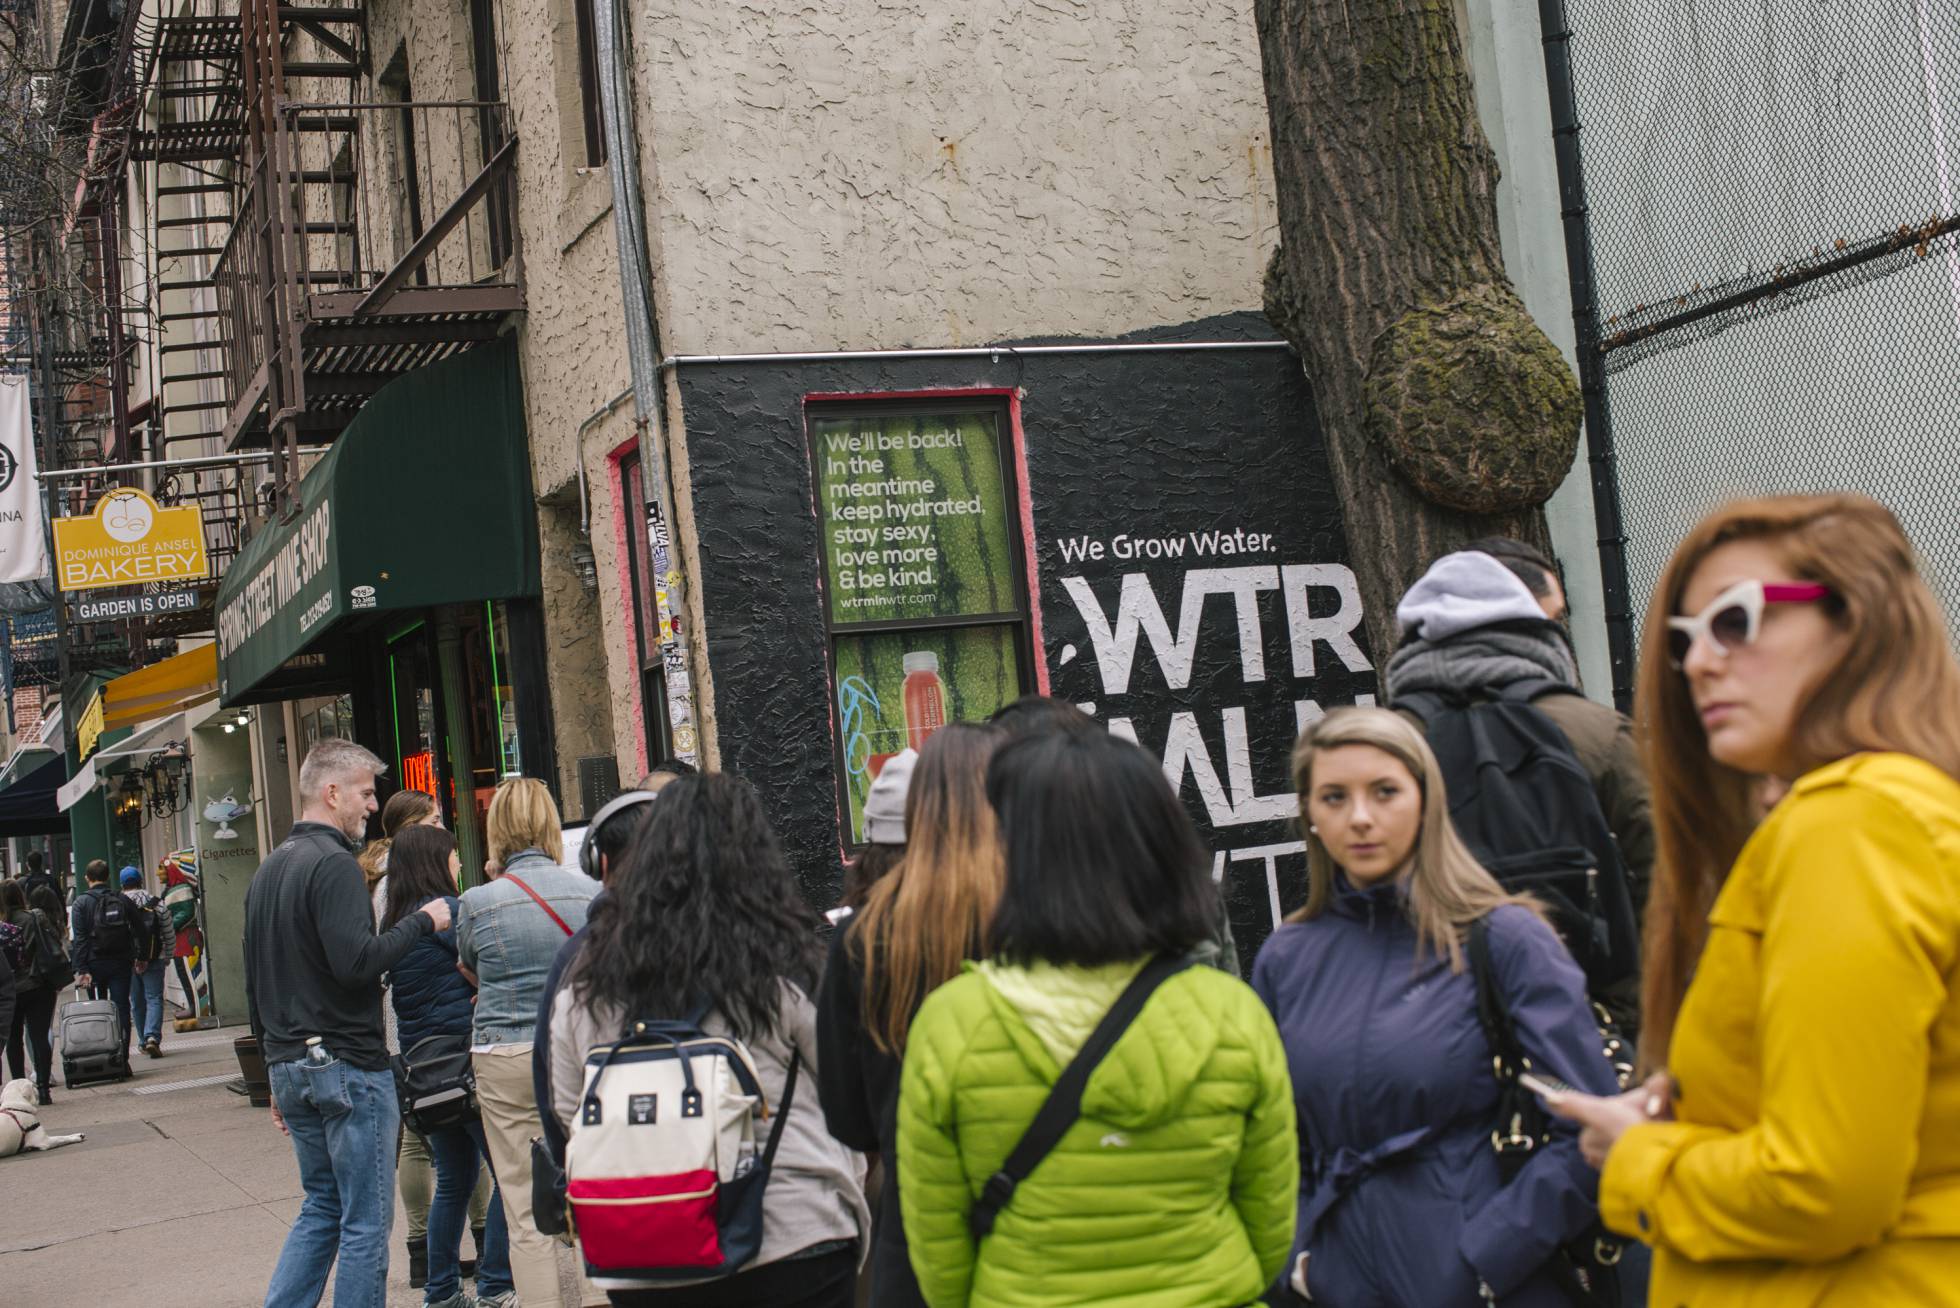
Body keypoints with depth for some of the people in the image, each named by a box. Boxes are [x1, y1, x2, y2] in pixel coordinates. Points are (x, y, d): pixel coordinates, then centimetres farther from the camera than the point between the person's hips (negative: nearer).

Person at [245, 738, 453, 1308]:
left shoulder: (268, 870, 16)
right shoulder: (334, 864, -14)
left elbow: (255, 983, 20)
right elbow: (356, 961, -26)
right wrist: (421, 921, -13)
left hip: (289, 1065, 9)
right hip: (346, 1064, -9)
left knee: (322, 1205, 18)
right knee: (366, 1220, 0)